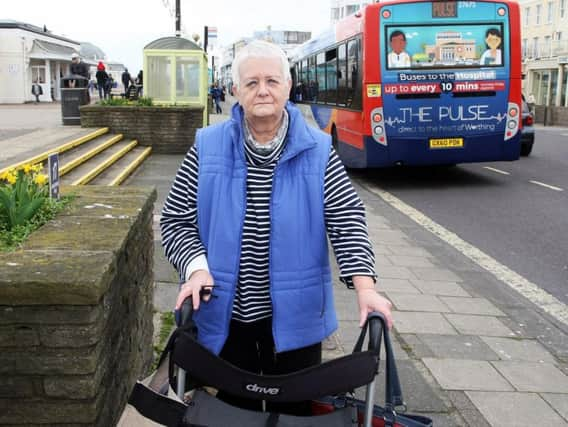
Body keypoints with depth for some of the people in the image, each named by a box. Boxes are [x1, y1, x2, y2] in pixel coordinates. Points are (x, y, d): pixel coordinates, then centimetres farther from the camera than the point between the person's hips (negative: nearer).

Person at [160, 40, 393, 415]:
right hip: (227, 316, 1)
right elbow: (176, 219, 1)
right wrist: (197, 267, -15)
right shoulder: (208, 148, -2)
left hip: (295, 317, 0)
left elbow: (348, 220, -6)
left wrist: (364, 286, -17)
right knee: (234, 408, 18)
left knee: (292, 407, 15)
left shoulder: (317, 151, -4)